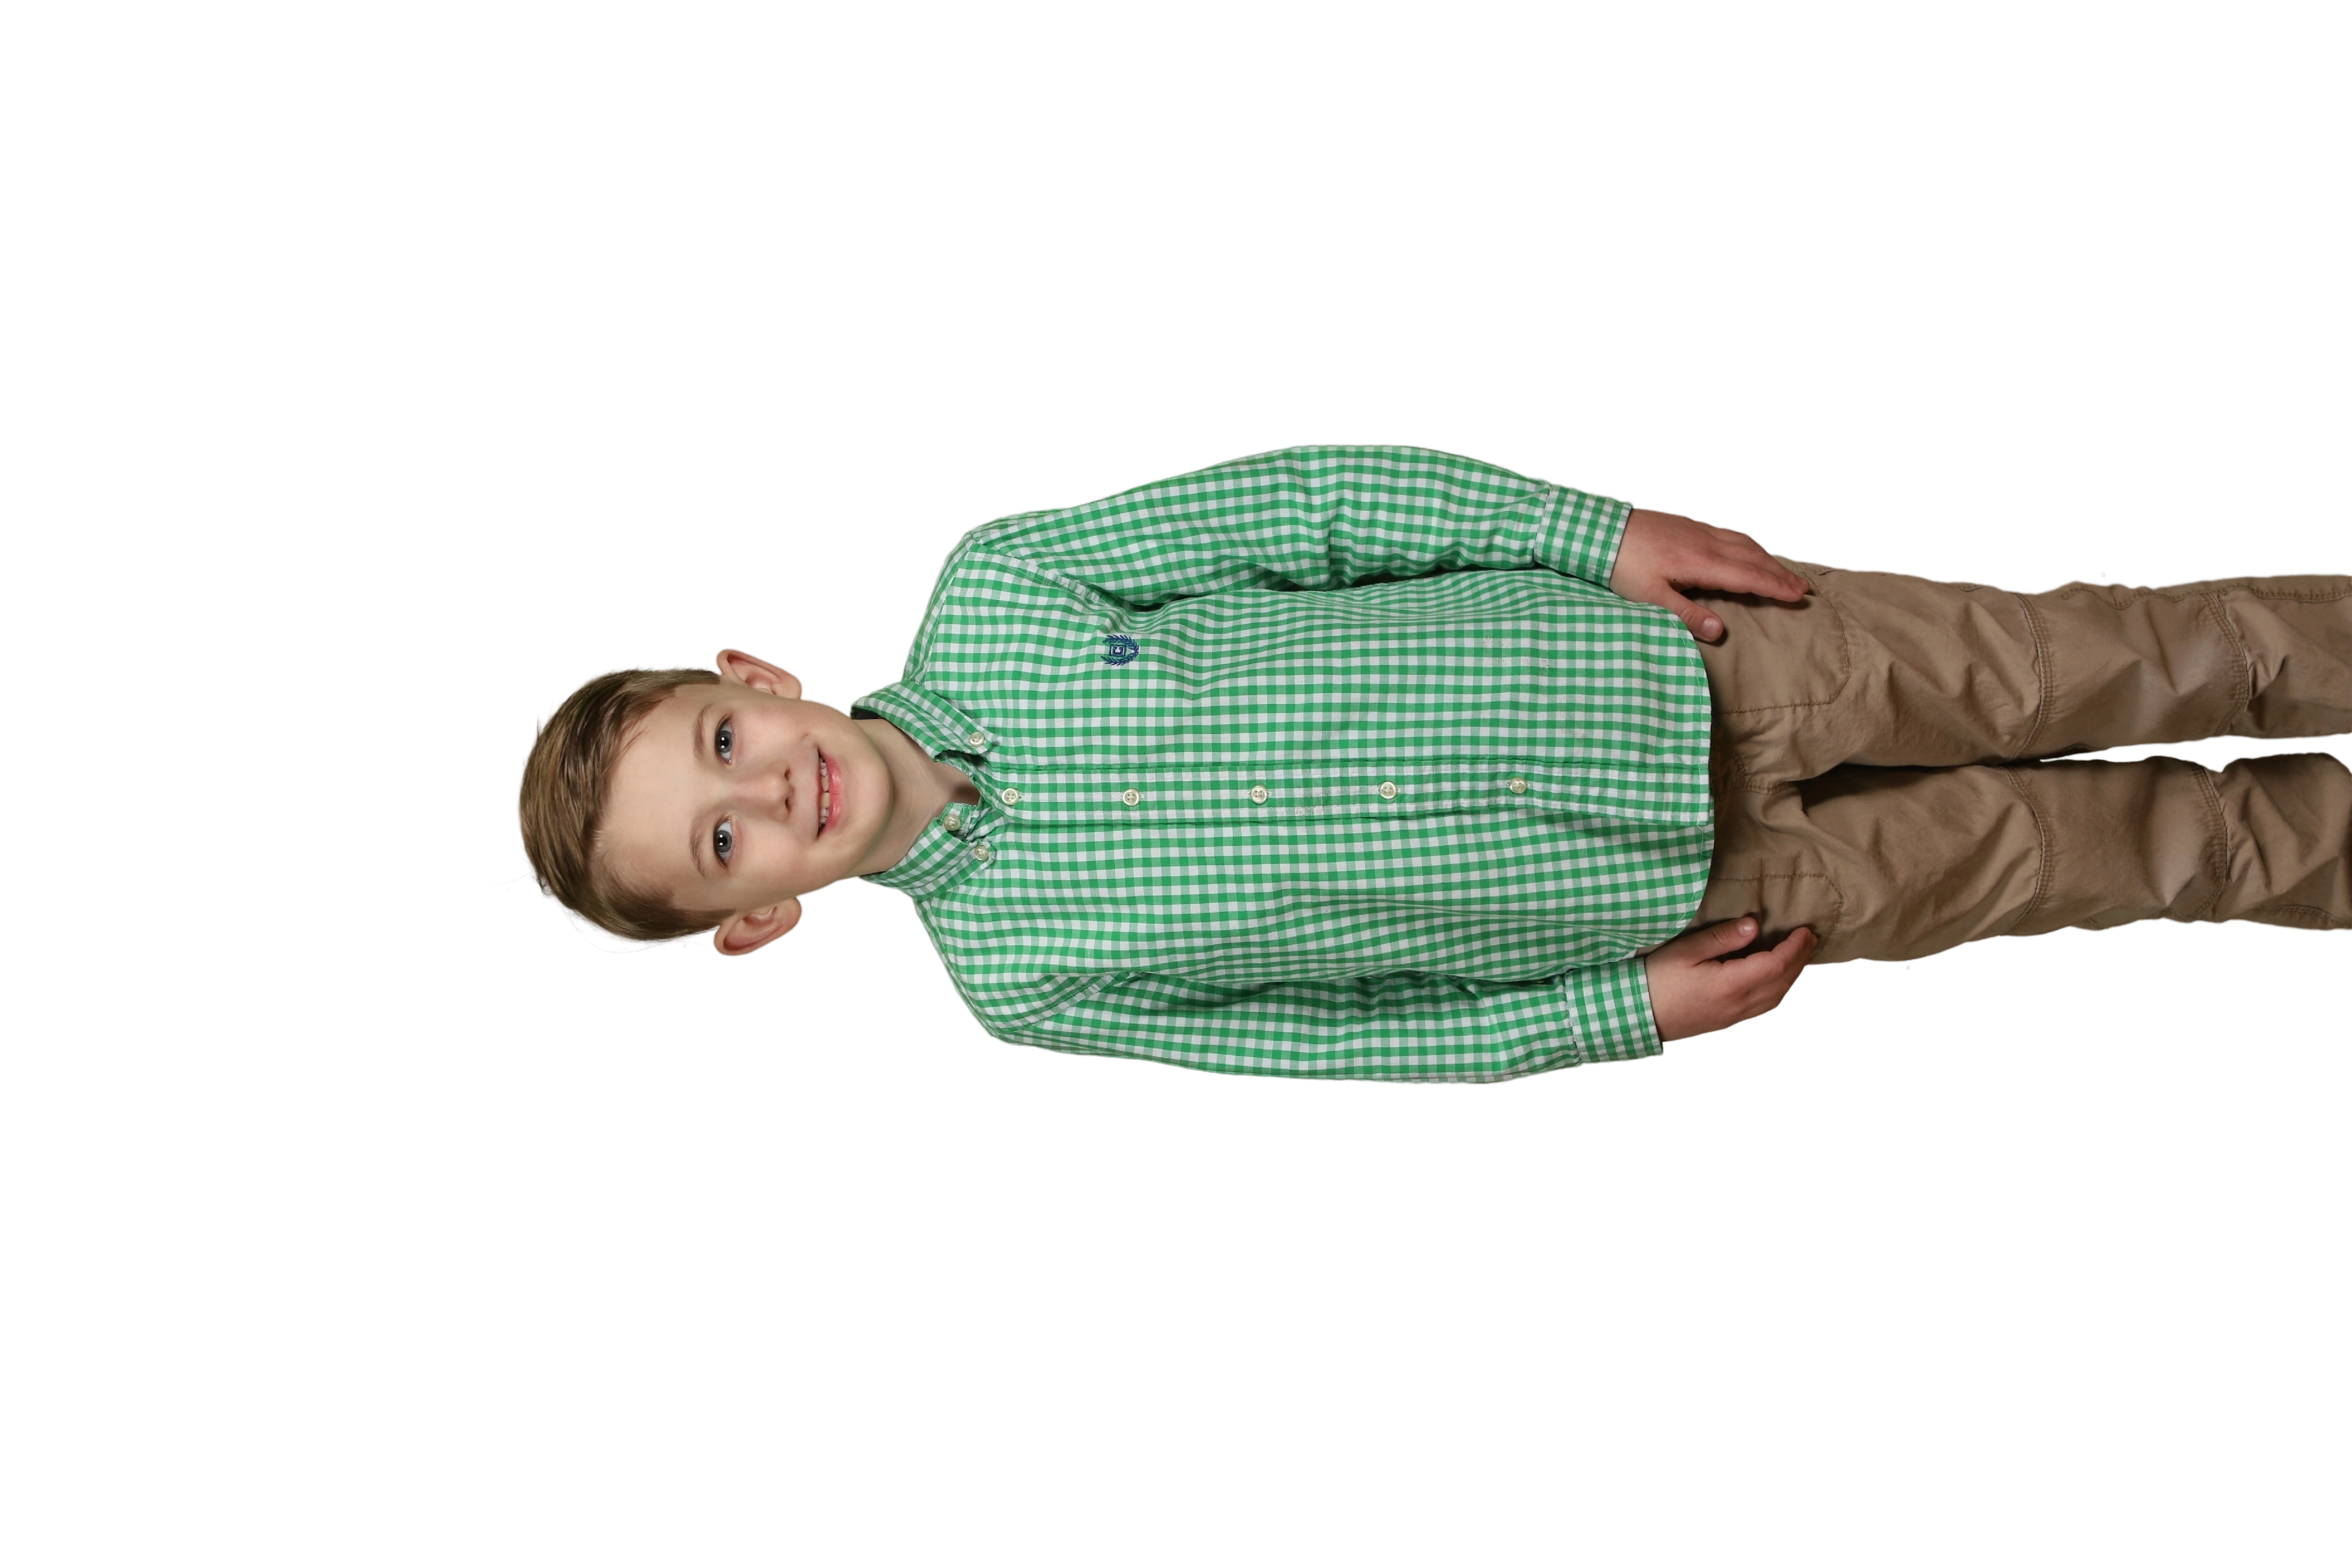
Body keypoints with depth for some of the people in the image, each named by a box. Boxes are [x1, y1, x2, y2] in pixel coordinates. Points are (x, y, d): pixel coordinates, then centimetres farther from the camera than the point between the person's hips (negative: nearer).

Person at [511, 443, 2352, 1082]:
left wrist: (1606, 526, -11)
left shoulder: (983, 592, -8)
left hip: (1677, 652, 2)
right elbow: (1358, 1039, -3)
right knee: (2121, 846, 5)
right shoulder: (1023, 976, -9)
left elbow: (1310, 497, -4)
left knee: (2112, 664, 3)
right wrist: (1632, 1008, -9)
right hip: (1699, 895, -1)